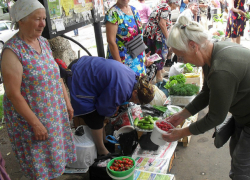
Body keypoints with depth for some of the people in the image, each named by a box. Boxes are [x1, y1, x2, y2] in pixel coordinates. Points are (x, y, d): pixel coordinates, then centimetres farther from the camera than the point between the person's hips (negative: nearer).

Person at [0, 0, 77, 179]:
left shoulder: (44, 42, 3)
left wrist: (67, 103, 9)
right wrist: (35, 123, -18)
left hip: (55, 113, 6)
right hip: (30, 118, -6)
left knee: (54, 154, 20)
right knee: (40, 166, 10)